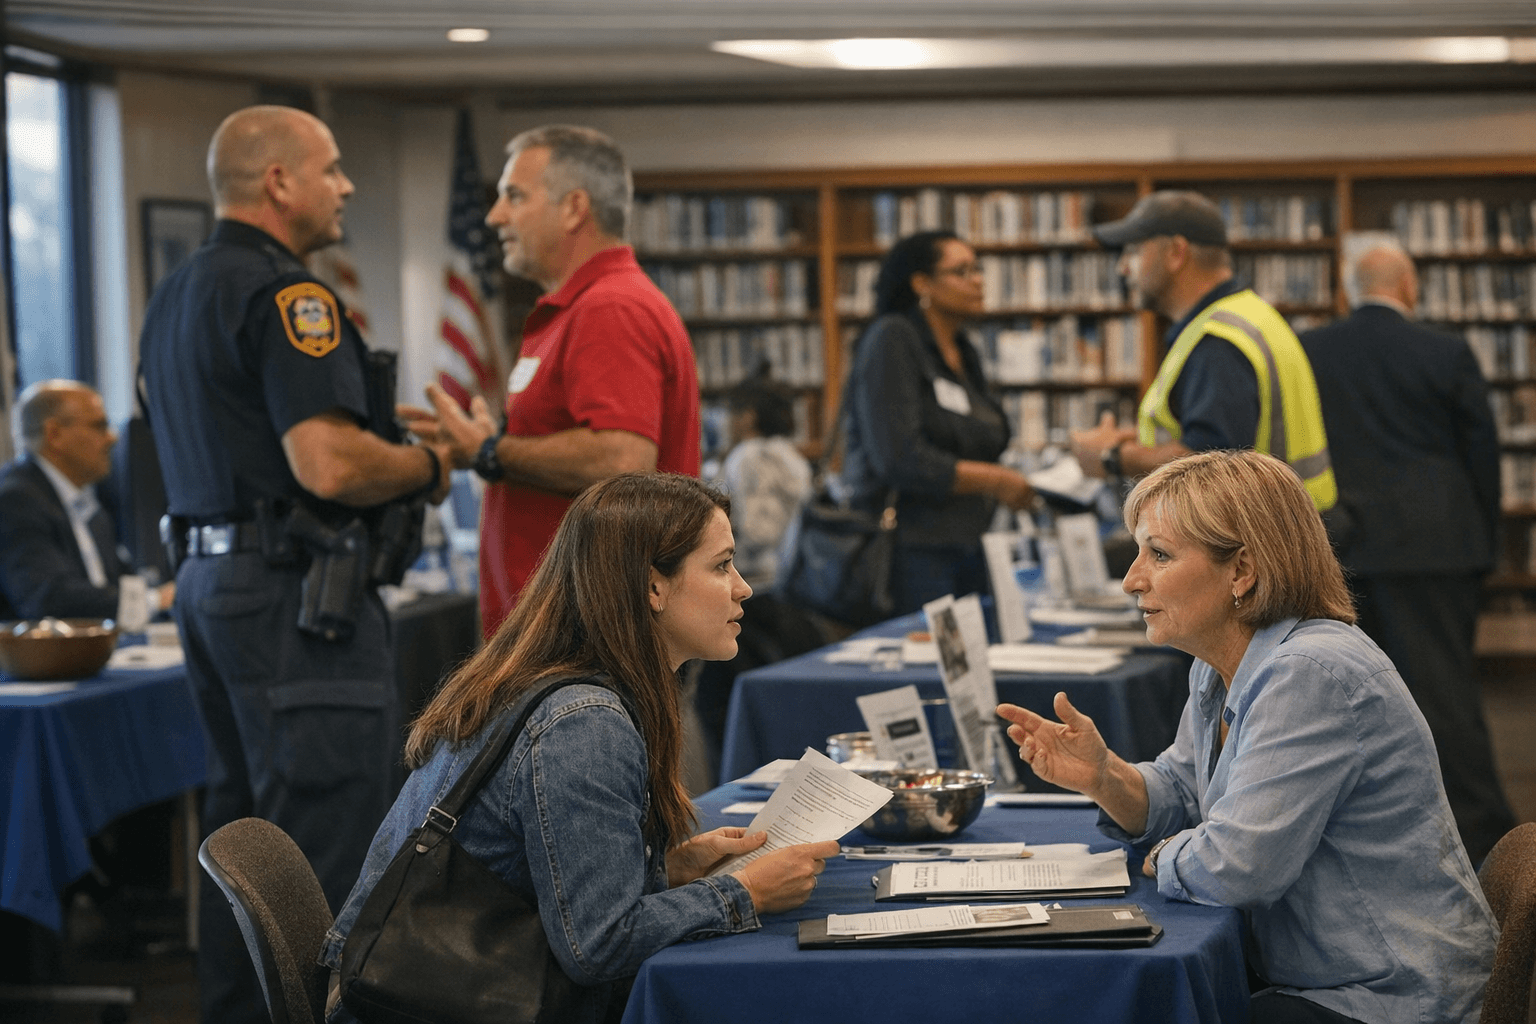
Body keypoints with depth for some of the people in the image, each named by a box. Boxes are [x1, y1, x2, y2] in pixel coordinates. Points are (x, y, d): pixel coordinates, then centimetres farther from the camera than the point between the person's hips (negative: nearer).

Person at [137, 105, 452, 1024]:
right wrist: (429, 466, -6)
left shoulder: (178, 295, 17)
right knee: (330, 847, -8)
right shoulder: (284, 292, -15)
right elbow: (330, 464, -24)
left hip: (212, 582, 10)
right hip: (298, 596, -10)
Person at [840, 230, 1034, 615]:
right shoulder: (892, 340, -9)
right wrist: (994, 481, -12)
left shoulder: (964, 353, 16)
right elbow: (899, 460, -18)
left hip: (969, 550, 8)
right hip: (912, 551, -8)